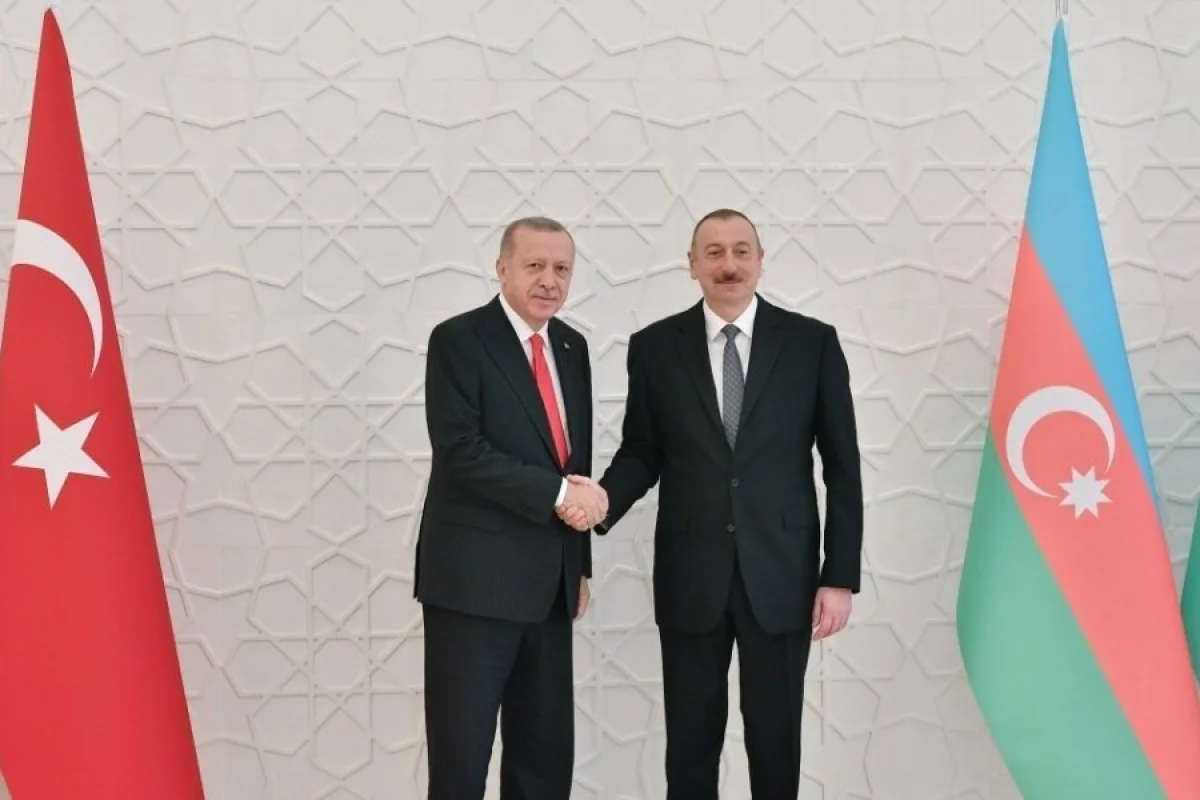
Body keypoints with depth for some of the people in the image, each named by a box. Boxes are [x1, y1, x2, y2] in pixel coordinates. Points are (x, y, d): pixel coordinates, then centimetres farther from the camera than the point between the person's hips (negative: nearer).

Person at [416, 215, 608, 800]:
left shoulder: (571, 347, 13)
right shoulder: (458, 339, -7)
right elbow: (459, 452, -17)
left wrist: (580, 562, 16)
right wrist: (558, 493, -17)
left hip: (549, 582, 7)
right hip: (474, 578, -6)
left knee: (548, 753, 12)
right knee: (461, 752, 1)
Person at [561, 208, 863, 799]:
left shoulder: (812, 342, 0)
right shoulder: (655, 346, 3)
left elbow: (842, 468, 0)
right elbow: (641, 453, 7)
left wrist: (840, 575, -4)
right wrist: (605, 499, -15)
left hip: (781, 575, 0)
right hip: (690, 576, 1)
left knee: (775, 740, 9)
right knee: (690, 742, 9)